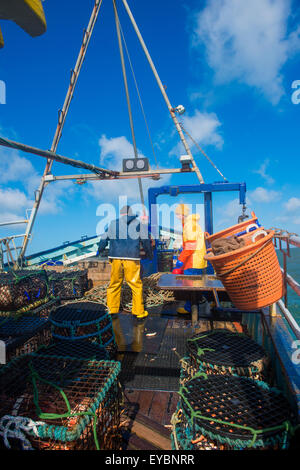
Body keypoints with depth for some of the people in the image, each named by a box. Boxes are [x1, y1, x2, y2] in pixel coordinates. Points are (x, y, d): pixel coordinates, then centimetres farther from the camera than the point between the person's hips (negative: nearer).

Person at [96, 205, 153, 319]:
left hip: (116, 258, 2)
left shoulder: (113, 223, 12)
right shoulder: (139, 223, 8)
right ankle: (138, 311, 9)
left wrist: (99, 250, 33)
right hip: (132, 258, -2)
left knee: (114, 283, 13)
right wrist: (149, 254, 21)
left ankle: (112, 309, 22)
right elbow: (146, 241, 8)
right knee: (136, 285, 4)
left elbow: (104, 238, 17)